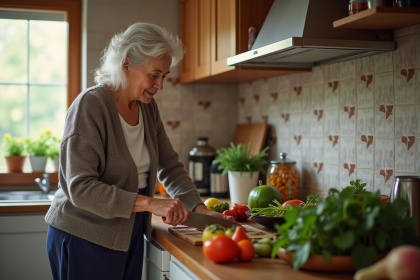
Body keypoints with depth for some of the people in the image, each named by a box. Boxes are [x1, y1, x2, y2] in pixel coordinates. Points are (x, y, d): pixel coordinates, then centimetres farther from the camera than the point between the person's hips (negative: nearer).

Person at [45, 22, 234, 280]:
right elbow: (80, 188, -26)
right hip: (85, 238, -7)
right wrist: (150, 203, -33)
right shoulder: (90, 105, -20)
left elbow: (170, 166, 7)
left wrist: (199, 208, -7)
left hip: (129, 235, 7)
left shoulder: (148, 107, 3)